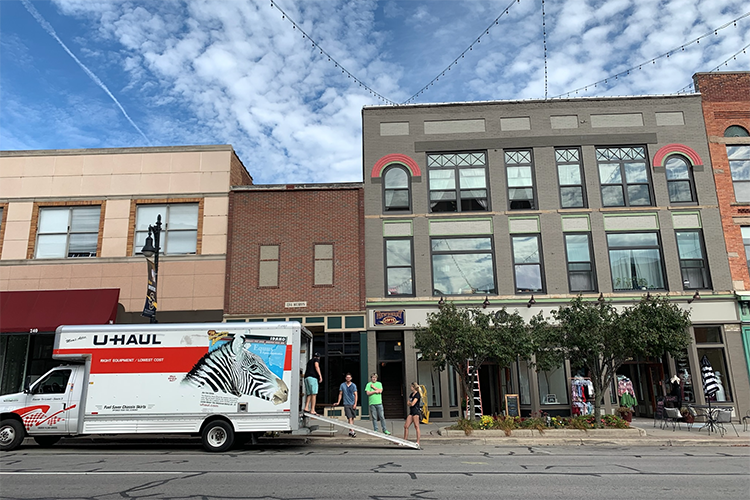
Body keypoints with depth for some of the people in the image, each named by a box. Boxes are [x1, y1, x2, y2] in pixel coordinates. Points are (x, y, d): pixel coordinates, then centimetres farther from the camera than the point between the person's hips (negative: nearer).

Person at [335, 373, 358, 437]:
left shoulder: (353, 385, 2)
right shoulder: (342, 385, 4)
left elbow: (355, 395, 0)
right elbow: (340, 394, 12)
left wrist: (355, 404, -8)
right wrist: (338, 402, 7)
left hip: (353, 404, 1)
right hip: (346, 404, -1)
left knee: (352, 418, 7)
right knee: (350, 418, -11)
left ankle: (350, 431, 20)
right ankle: (353, 432, -17)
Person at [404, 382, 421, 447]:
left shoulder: (417, 394, -10)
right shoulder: (412, 394, 18)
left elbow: (412, 404, -16)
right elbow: (408, 403, 16)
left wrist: (410, 402, 3)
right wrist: (410, 403, -4)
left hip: (416, 411, -9)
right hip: (411, 412, 9)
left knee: (416, 426, -5)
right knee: (406, 426, 6)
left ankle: (418, 442, 0)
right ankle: (404, 441, 13)